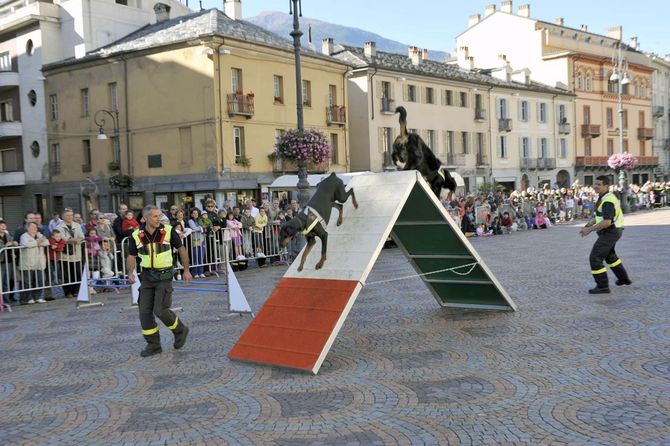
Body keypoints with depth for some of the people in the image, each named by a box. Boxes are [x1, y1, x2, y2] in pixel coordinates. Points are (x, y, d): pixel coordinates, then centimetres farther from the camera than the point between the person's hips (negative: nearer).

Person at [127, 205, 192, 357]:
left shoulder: (168, 231, -8)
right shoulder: (137, 235, -2)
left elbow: (181, 249, 2)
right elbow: (132, 255, 10)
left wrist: (186, 270, 1)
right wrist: (130, 273, -5)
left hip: (164, 275, -4)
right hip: (147, 276, 4)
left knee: (160, 310, -11)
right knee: (144, 311, 3)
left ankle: (180, 330, 16)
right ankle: (153, 345, 17)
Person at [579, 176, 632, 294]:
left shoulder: (608, 201, -23)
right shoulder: (604, 197, 10)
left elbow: (607, 222, -32)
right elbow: (599, 216, 15)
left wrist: (589, 230, -27)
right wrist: (587, 226, 1)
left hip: (610, 232, -11)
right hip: (611, 231, 11)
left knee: (595, 258, -9)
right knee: (609, 255, 29)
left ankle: (602, 286, -4)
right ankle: (624, 279, 43)